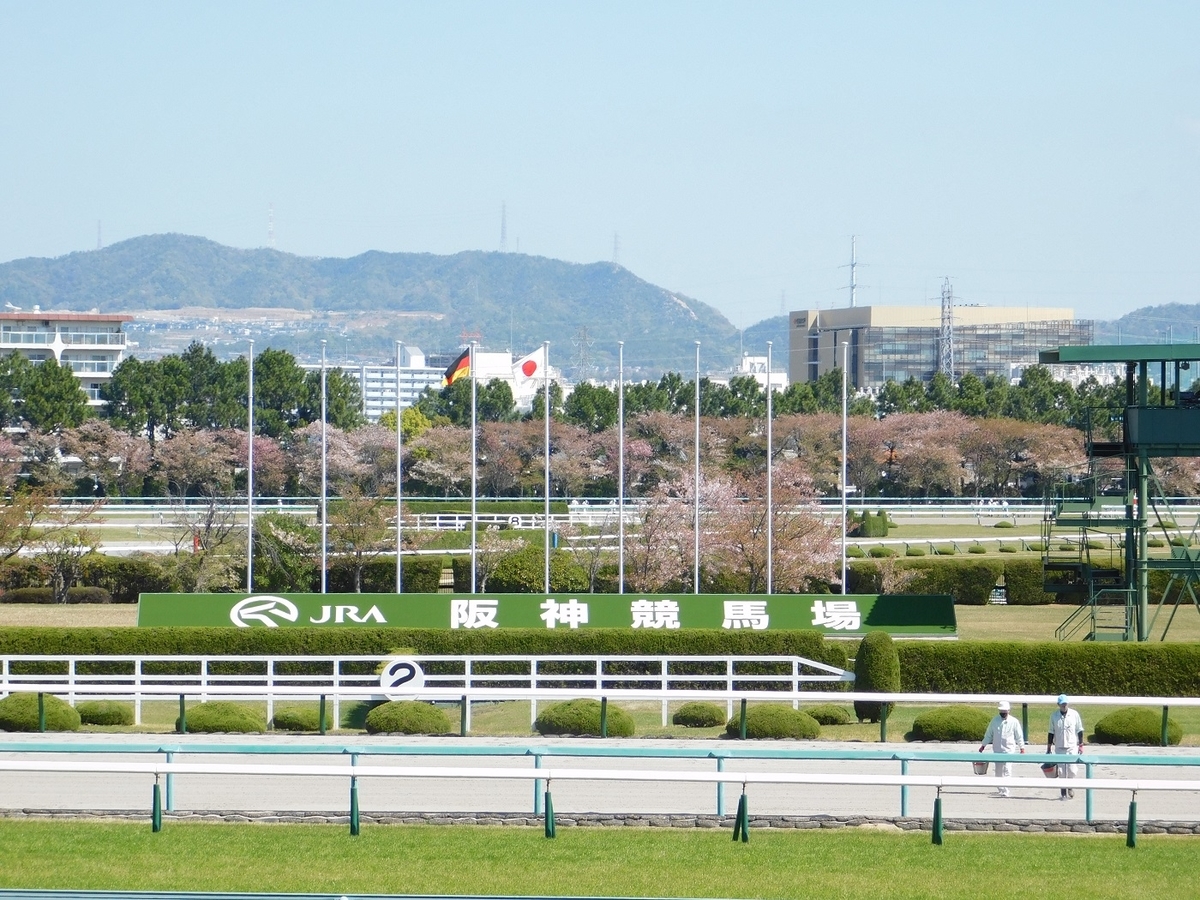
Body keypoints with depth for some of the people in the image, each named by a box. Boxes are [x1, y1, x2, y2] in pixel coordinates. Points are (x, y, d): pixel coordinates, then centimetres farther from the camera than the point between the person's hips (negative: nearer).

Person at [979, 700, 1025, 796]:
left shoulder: (1013, 722, 0)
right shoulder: (994, 720, 7)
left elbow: (1019, 737, 5)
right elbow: (988, 734, 15)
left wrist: (1022, 748, 1)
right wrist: (983, 745, 14)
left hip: (1009, 750, -4)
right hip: (997, 750, 4)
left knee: (1007, 771, -11)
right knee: (998, 771, 7)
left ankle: (1005, 791, -13)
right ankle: (1001, 790, 16)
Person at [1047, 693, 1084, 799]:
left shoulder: (1074, 714, 1)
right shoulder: (1054, 715, 4)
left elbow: (1079, 731, 6)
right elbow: (1051, 733, 9)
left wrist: (1081, 745, 1)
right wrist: (1049, 748, 8)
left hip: (1072, 747, -1)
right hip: (1059, 747, 1)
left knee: (1073, 770, -8)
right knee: (1061, 771, 0)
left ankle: (1070, 788, 16)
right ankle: (1063, 793, 7)